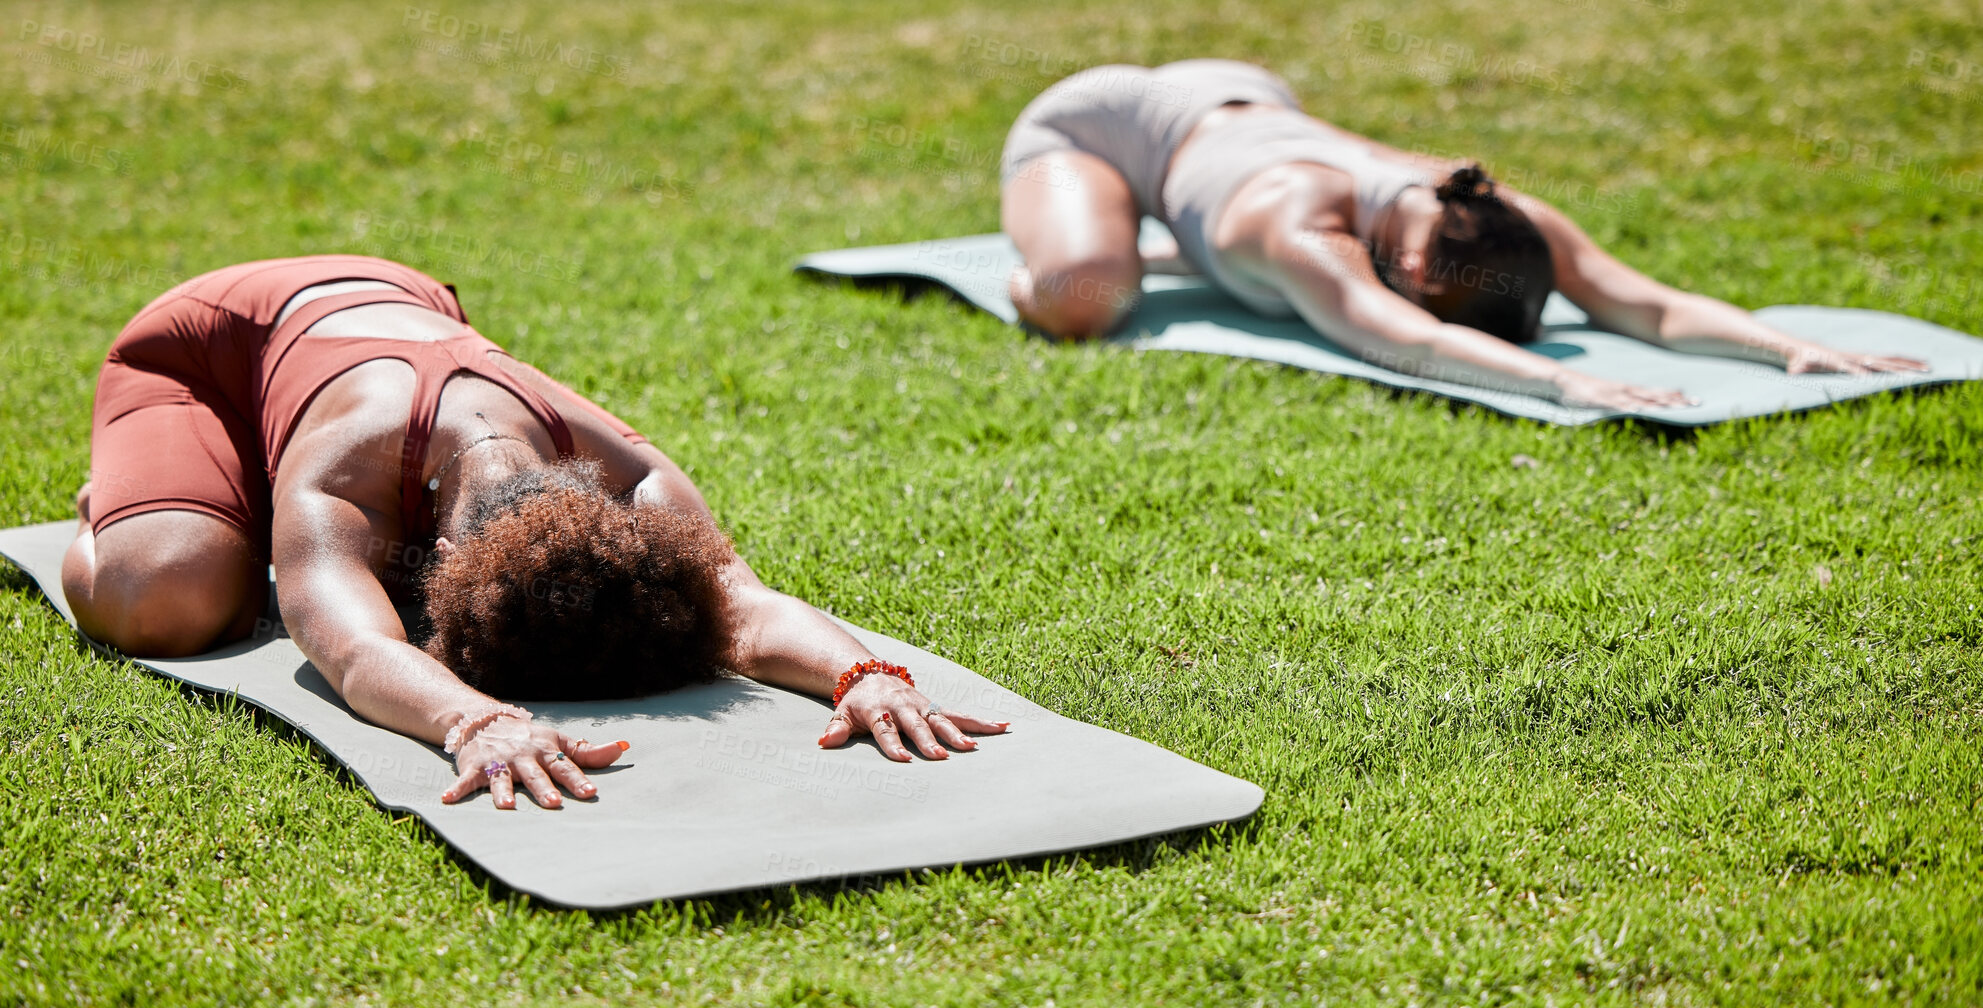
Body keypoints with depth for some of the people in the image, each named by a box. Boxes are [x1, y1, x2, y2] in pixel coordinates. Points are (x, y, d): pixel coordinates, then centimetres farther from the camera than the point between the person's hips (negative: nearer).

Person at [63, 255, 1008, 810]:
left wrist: (863, 672, -72)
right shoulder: (331, 488, -50)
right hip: (204, 348, -4)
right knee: (168, 598, -27)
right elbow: (358, 650, -68)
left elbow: (745, 603, -51)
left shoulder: (624, 479, -39)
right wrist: (476, 721, -88)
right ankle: (113, 503, 12)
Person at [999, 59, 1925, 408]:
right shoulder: (1304, 230, -49)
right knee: (1083, 298, -30)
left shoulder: (1493, 219, -32)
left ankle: (1177, 254, 37)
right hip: (1102, 120, -6)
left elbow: (1654, 306, -39)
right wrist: (1562, 383, -79)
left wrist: (1792, 348, -54)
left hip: (1240, 99, 6)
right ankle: (1040, 245, 7)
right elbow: (1404, 342, -66)